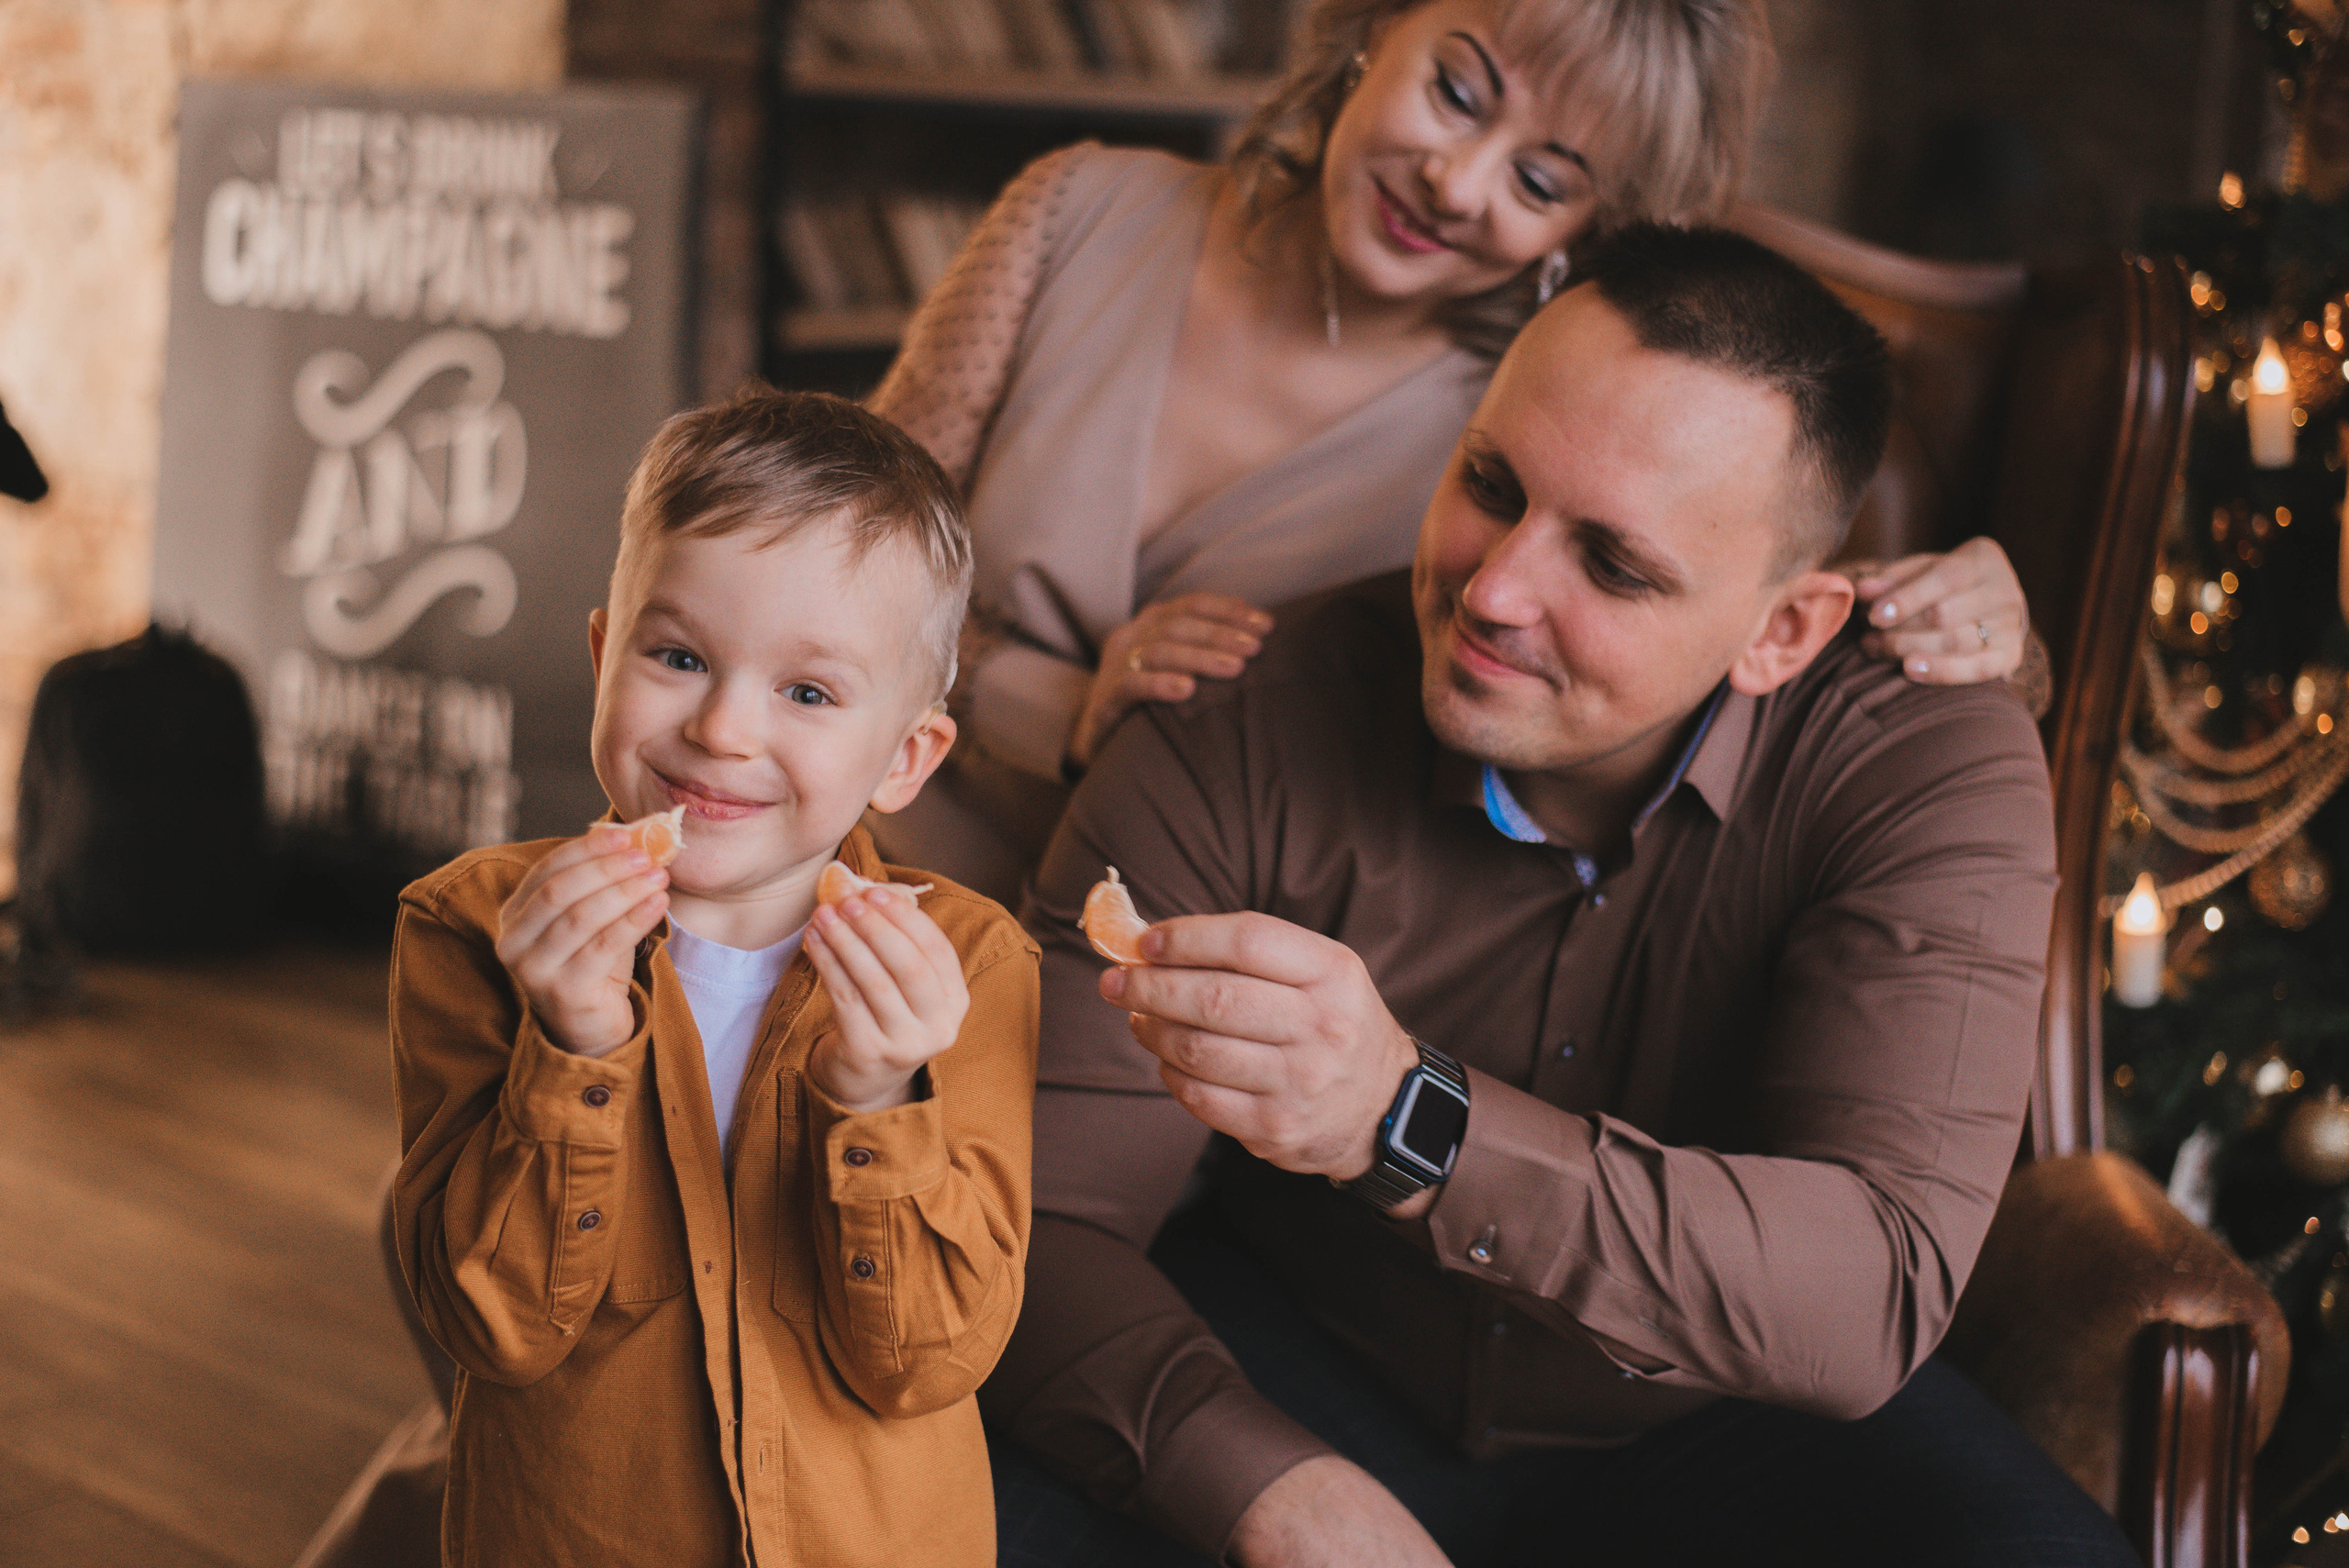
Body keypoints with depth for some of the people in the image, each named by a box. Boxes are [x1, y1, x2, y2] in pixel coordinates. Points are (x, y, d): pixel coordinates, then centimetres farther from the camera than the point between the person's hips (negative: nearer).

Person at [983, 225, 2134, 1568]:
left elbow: (1876, 1299, -31)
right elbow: (1043, 1223, -17)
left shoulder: (1933, 769, -19)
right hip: (1294, 1390, 0)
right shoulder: (1239, 738, -16)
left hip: (1717, 1431, 0)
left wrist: (1411, 1125, -46)